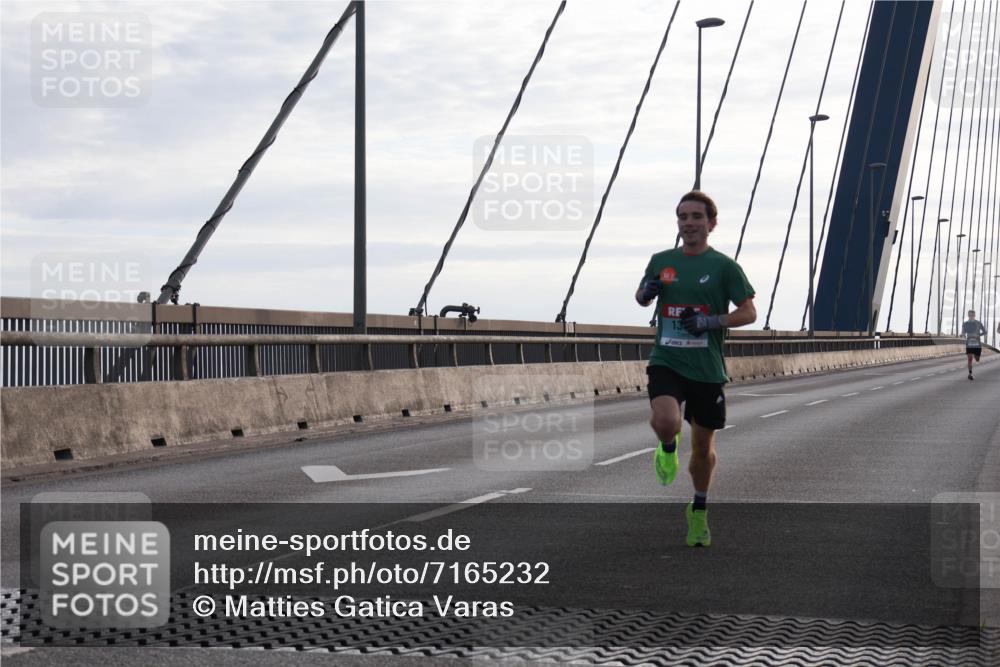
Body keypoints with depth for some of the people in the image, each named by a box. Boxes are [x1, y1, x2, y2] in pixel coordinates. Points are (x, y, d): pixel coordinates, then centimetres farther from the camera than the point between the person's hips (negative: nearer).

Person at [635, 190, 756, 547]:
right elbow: (641, 297, 22)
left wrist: (711, 321, -17)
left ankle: (699, 511, 35)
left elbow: (749, 313, -2)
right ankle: (668, 447, 9)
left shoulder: (724, 266, -3)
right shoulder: (661, 261, 6)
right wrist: (646, 292, -3)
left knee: (703, 447, 11)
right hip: (666, 361, 1)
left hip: (707, 368, -1)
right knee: (665, 421, -29)